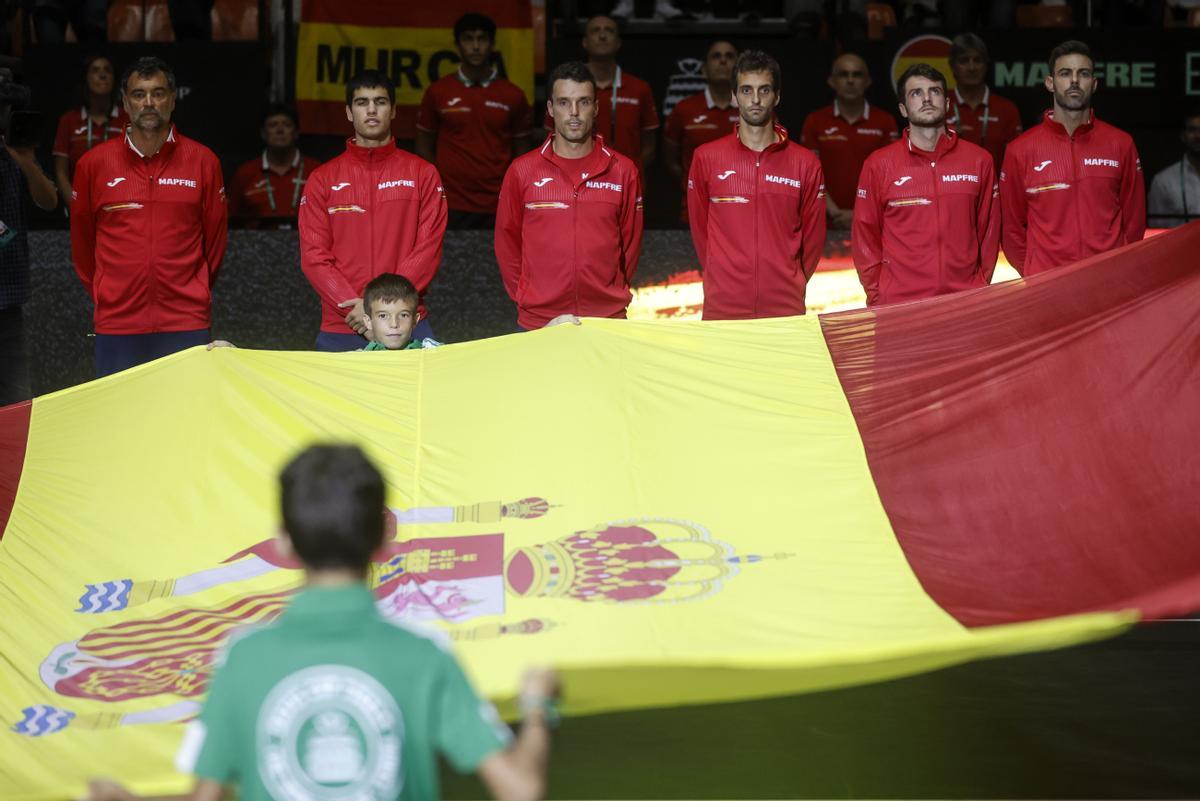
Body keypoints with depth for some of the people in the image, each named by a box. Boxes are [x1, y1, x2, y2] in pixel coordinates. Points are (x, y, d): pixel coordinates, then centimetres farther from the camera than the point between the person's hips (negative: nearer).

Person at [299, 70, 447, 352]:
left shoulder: (423, 174, 7)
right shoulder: (322, 179, 9)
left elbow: (428, 248, -1)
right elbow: (314, 255, 1)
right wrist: (353, 306, -13)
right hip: (340, 328, 0)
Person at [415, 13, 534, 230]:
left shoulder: (513, 96, 5)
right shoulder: (438, 92, 4)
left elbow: (522, 153, 10)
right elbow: (424, 147, 9)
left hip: (498, 209, 1)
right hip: (452, 208, -1)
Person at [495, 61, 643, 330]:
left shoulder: (623, 171, 3)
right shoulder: (522, 172, 1)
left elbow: (630, 241, 9)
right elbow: (507, 242, 7)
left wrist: (616, 295, 7)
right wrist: (525, 298, 4)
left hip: (607, 320, 1)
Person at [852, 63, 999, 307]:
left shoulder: (979, 161, 6)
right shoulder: (879, 165, 2)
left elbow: (988, 231, 10)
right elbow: (865, 236, 4)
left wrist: (981, 287, 4)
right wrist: (877, 298, -1)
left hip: (966, 303, 1)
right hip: (899, 304, -1)